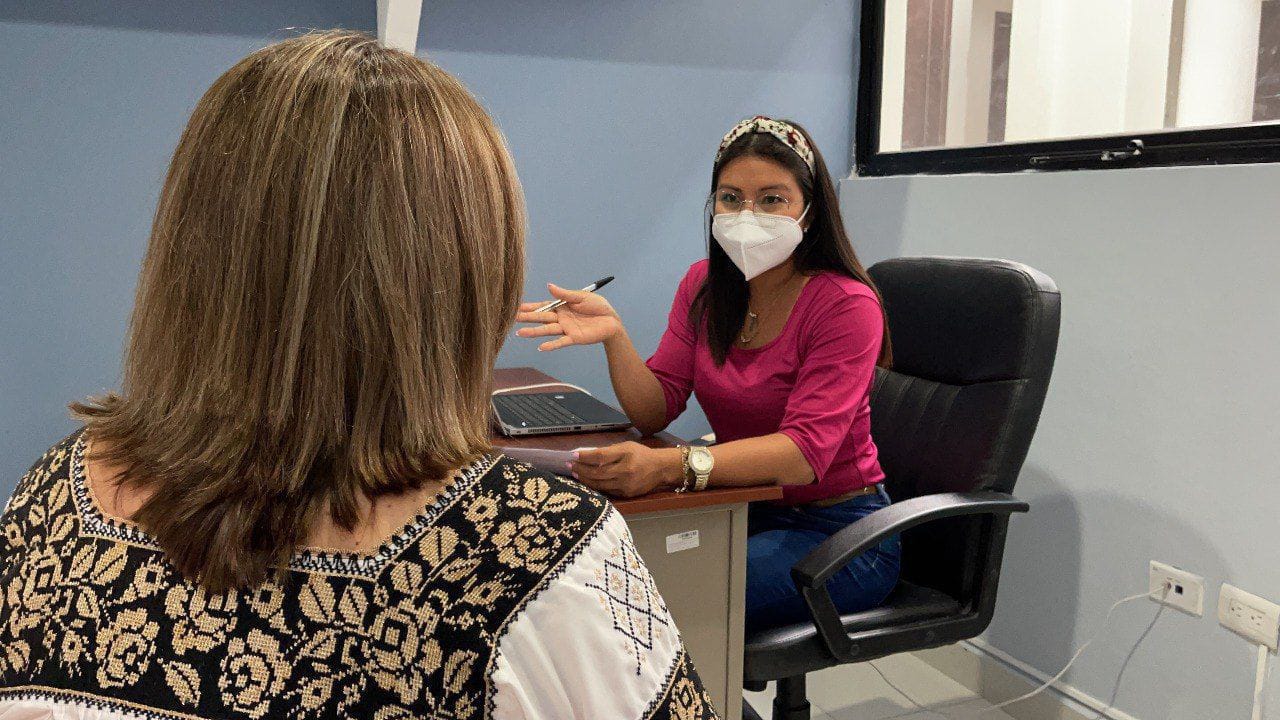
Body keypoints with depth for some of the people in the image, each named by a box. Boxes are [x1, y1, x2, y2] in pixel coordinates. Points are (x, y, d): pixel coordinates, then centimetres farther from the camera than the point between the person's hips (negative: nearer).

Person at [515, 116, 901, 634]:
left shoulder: (846, 304, -16)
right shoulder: (704, 285, 3)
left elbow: (806, 449, -27)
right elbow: (654, 411, -1)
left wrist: (670, 465, -42)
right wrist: (613, 334, -21)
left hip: (837, 530, -5)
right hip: (742, 510, 5)